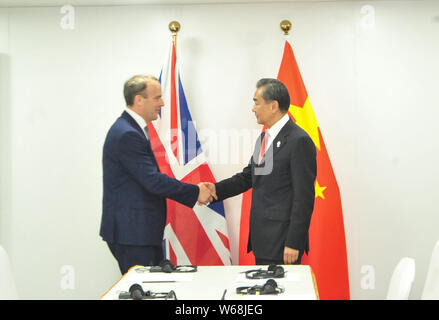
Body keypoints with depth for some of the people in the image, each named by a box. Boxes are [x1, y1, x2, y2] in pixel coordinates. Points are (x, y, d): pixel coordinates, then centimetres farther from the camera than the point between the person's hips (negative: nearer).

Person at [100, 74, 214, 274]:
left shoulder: (132, 129, 14)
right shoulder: (126, 134, -19)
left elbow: (149, 179, 15)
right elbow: (153, 181, -22)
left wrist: (191, 193, 7)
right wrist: (195, 192, -12)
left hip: (142, 231, 10)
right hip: (130, 233, -10)